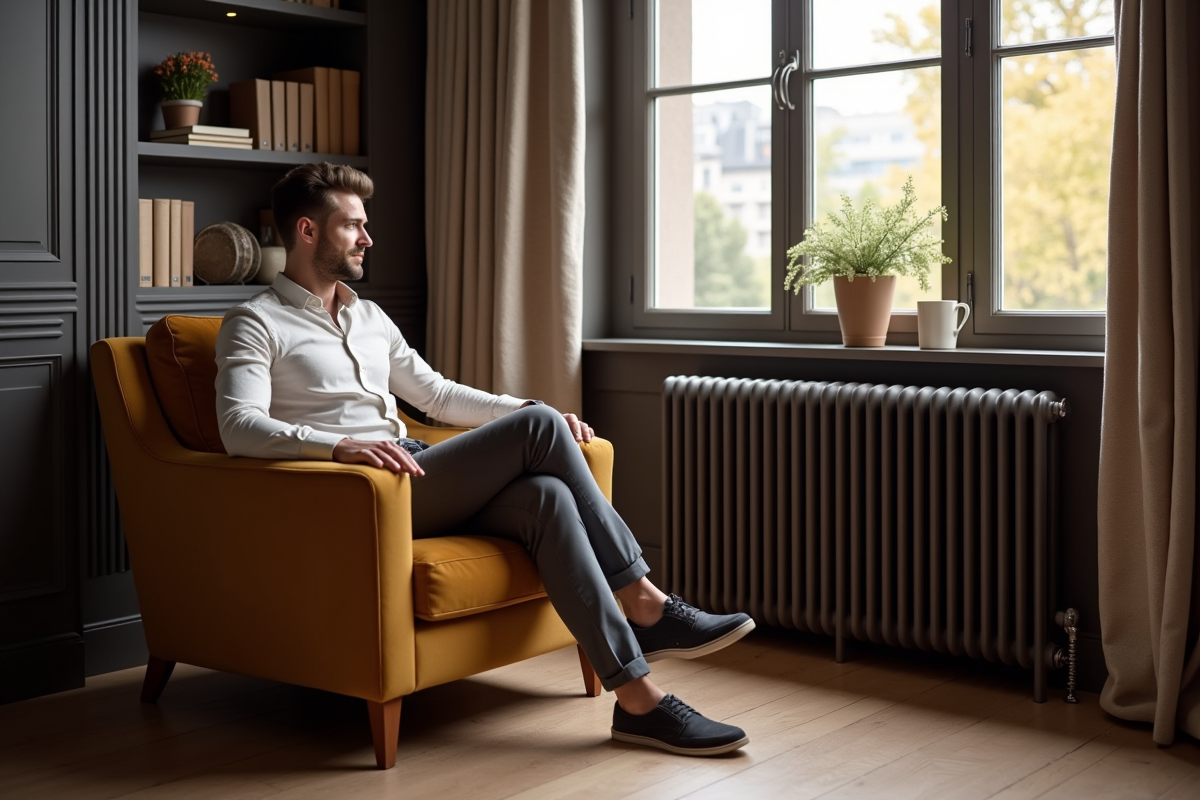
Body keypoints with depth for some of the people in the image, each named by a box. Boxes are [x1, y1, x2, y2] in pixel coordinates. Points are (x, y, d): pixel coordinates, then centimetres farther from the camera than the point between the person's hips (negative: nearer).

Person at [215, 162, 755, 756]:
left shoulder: (368, 317, 26)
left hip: (416, 481, 7)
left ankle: (636, 697, -26)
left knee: (546, 496, -24)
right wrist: (340, 446, -33)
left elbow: (437, 395, 28)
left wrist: (536, 413, 14)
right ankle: (646, 606, -14)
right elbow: (240, 428, -15)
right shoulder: (255, 324, 1)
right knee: (538, 427, -21)